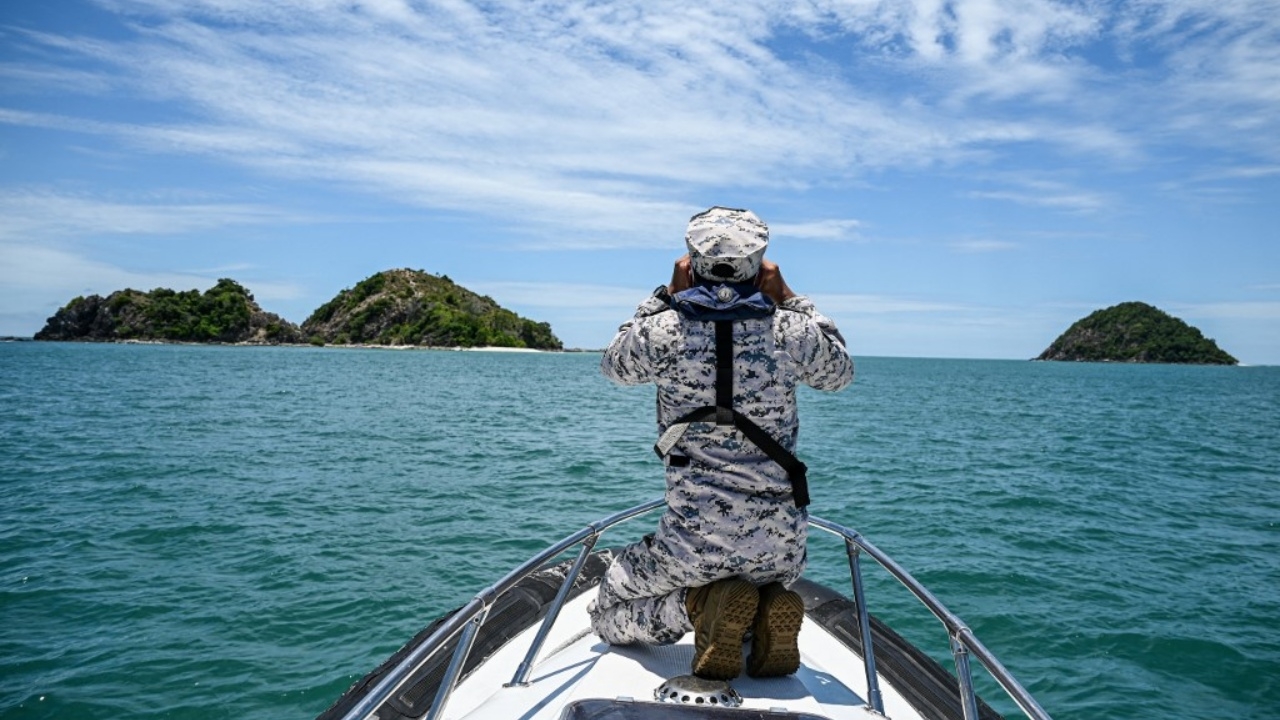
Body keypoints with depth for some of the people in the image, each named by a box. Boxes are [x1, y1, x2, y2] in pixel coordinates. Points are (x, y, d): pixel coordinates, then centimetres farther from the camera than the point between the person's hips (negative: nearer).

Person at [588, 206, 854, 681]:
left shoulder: (661, 332, -9)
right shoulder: (792, 330, -7)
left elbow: (614, 365, 15)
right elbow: (840, 373, 16)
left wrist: (665, 296, 15)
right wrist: (788, 298, 15)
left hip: (692, 539, -2)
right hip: (780, 541, 2)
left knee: (608, 615, 21)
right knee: (773, 582, 38)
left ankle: (702, 605, -5)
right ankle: (770, 612, 2)